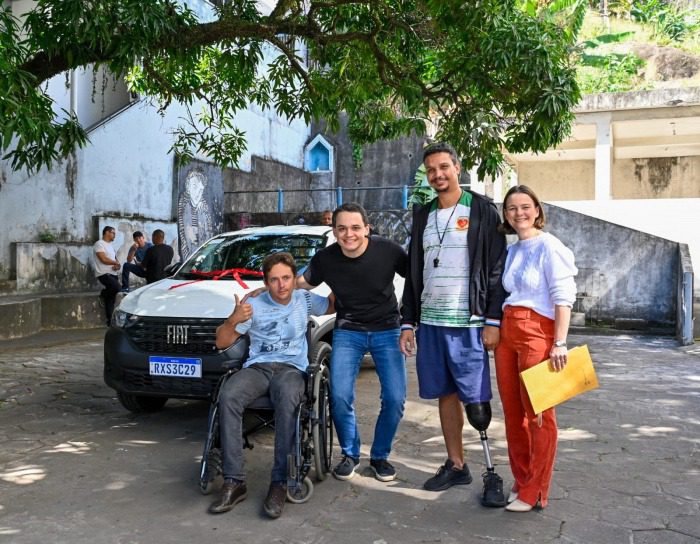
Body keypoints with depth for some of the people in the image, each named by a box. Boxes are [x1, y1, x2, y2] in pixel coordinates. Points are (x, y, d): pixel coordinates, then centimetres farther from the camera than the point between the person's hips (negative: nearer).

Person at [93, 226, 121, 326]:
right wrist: (116, 263, -3)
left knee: (111, 298, 3)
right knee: (116, 287, -29)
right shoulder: (99, 244, -5)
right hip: (103, 273, -8)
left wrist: (117, 265, -5)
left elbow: (115, 260, 18)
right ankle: (103, 295, 1)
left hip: (113, 274, 8)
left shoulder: (111, 246, 22)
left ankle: (110, 321, 5)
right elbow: (104, 259, -16)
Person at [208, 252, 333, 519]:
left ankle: (279, 482, -33)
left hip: (292, 368, -1)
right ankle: (234, 481, -28)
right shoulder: (254, 305, 9)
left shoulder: (305, 300, 14)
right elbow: (221, 342, 9)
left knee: (287, 397, -39)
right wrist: (234, 320, -11)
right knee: (228, 397, -33)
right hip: (257, 367, 1)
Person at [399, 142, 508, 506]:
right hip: (429, 322, 5)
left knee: (477, 401, -4)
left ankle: (493, 473, 7)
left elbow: (496, 268, -5)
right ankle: (456, 465, 21)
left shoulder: (482, 211, 0)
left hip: (468, 324, -5)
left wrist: (493, 321, -12)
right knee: (446, 395, 10)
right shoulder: (423, 216, 15)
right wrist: (408, 322, 11)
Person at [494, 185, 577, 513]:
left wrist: (560, 343, -16)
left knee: (538, 413, -1)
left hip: (537, 332, -7)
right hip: (507, 331, 8)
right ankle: (521, 481, 25)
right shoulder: (511, 251, 14)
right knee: (512, 411, 12)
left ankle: (534, 492, 10)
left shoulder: (549, 246, -7)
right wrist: (496, 328, 14)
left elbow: (563, 297, -11)